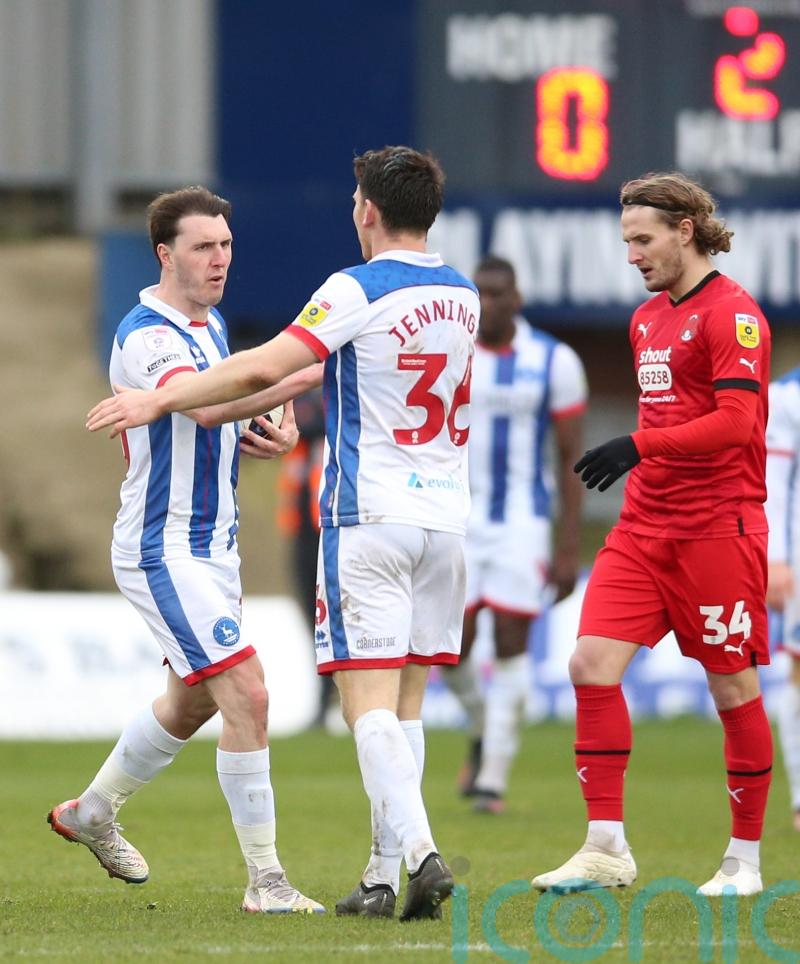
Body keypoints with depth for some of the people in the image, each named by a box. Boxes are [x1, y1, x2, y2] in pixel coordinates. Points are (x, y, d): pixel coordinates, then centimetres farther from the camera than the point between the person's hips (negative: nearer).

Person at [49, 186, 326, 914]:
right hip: (165, 551, -10)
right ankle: (265, 879, -13)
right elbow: (203, 405, -40)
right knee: (247, 695, -17)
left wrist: (269, 437, 1)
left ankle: (94, 810, 45)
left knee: (194, 699, 23)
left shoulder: (212, 325, 11)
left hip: (213, 546, 10)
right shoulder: (145, 336, -20)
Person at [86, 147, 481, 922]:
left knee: (369, 698, -8)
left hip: (368, 517, -6)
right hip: (444, 514, 6)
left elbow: (265, 367, -19)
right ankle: (384, 872, 7)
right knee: (405, 699, 9)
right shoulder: (462, 296, 11)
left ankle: (418, 851, -24)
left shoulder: (357, 291, -11)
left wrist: (161, 400, -10)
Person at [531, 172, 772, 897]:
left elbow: (736, 422, -19)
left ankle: (745, 859, 12)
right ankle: (606, 849, -2)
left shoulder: (731, 313, -10)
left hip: (717, 530, -8)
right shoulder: (648, 318, 16)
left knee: (733, 688, 0)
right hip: (645, 527, 8)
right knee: (593, 663, -6)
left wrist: (640, 445, -24)